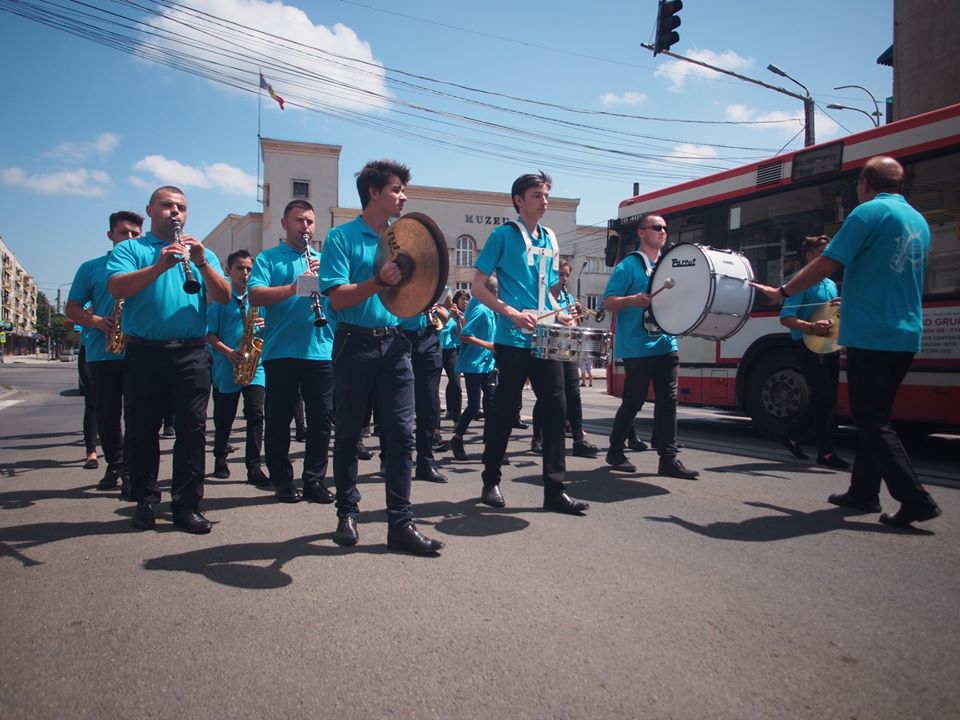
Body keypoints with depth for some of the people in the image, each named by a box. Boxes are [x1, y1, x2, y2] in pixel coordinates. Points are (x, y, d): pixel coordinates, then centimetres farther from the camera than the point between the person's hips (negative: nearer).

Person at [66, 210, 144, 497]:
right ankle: (115, 465, 24)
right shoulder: (91, 268, 12)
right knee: (107, 415, 9)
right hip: (101, 353, 2)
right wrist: (96, 321, -9)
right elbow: (72, 308, 10)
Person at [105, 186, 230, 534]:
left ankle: (187, 504, 6)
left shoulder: (202, 253, 16)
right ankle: (145, 501, 20)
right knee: (142, 430, 6)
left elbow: (224, 297, 2)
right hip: (144, 353, -1)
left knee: (192, 430, -1)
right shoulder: (130, 249, 10)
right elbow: (116, 287, -10)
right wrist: (160, 266, -22)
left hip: (192, 353, 1)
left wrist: (202, 264, -13)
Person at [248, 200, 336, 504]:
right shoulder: (268, 258, 6)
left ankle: (315, 480, 16)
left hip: (321, 351, 3)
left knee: (321, 419, 5)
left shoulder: (324, 260, 17)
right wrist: (295, 287, -23)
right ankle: (282, 480, 17)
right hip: (281, 352, -3)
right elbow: (255, 296, -10)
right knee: (279, 420, 4)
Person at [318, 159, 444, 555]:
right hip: (355, 344, -4)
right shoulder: (342, 237, -2)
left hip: (395, 344, 4)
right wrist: (379, 281, -26)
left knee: (400, 434, -2)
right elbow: (338, 298, -12)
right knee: (348, 434, 8)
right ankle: (347, 513, 23)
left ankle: (400, 523, 3)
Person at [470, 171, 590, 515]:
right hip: (512, 340, -5)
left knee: (556, 407, 0)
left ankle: (554, 490, 6)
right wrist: (512, 313, -17)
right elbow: (478, 287, -6)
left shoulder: (549, 240, 16)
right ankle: (491, 483, 19)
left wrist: (558, 314, 6)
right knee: (505, 410, 2)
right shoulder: (503, 235, -2)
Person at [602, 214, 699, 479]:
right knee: (633, 401, 1)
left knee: (668, 401, 2)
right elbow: (608, 301, -8)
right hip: (636, 347, -6)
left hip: (666, 344, 6)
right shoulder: (629, 265, -4)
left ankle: (668, 459, 5)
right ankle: (615, 452, 18)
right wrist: (633, 300, -25)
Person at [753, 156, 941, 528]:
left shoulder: (869, 213, -9)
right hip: (906, 336, 8)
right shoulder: (919, 222, 16)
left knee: (871, 420, -3)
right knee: (876, 416, 16)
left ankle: (916, 500, -5)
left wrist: (782, 292, -4)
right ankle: (863, 492, 23)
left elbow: (828, 264, -15)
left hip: (870, 334, -8)